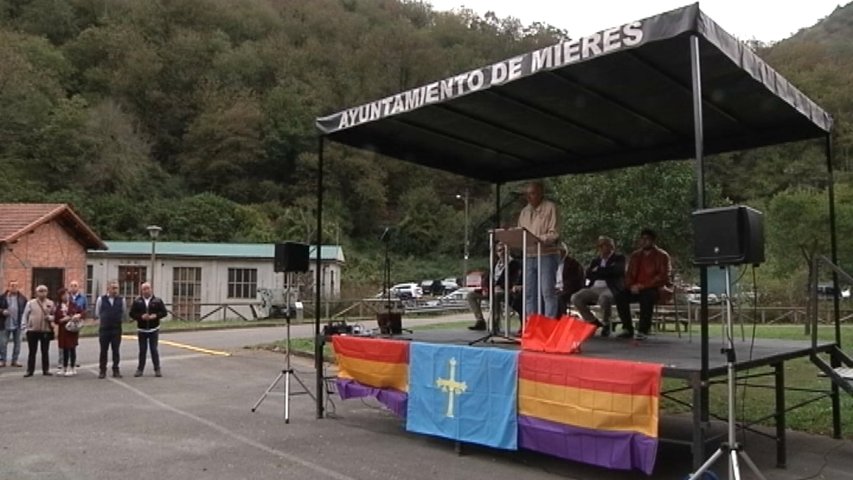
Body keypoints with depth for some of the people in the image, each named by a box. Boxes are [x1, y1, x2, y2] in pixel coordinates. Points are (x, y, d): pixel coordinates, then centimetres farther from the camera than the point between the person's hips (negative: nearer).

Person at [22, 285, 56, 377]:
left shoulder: (51, 304, 4)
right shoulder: (30, 303, 2)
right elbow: (25, 315, 4)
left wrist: (50, 317, -14)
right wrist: (25, 327, -1)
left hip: (46, 331, 0)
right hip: (32, 331, 0)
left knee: (45, 352, 6)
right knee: (32, 352, 6)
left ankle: (45, 370, 14)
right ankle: (30, 370, 14)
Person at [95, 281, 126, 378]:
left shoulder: (121, 300, 0)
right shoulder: (101, 299, -2)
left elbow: (123, 313, 11)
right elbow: (97, 314, 9)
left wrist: (119, 321, 6)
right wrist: (101, 322, 11)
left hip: (117, 329, 1)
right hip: (104, 329, -1)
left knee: (116, 350, 5)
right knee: (103, 350, 5)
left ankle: (116, 370, 12)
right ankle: (102, 371, 13)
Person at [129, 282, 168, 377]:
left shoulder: (157, 300, 0)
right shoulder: (137, 301, 2)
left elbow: (164, 312, 0)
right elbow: (132, 314, 0)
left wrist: (155, 316, -17)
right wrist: (141, 316, -17)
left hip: (154, 329, -1)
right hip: (142, 330, 1)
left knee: (154, 349, 1)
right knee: (142, 350, 8)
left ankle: (157, 369, 8)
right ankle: (140, 369, 17)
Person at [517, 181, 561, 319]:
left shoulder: (550, 208, -4)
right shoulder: (525, 211, 16)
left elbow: (554, 234, -11)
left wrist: (538, 239, -25)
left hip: (547, 255, -6)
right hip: (529, 256, 6)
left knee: (548, 292, -6)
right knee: (529, 293, 7)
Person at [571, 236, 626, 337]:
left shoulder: (619, 258, 12)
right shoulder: (596, 260, 26)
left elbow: (615, 271, -9)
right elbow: (588, 274, 9)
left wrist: (598, 271, 1)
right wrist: (604, 273, -2)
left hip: (610, 289, -5)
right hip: (594, 288, 5)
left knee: (604, 298, -40)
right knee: (575, 298, -21)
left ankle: (605, 324, -12)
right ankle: (594, 322, -3)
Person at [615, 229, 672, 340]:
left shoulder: (662, 255, 0)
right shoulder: (635, 255, 16)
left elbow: (663, 277, -10)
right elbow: (629, 274, 14)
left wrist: (643, 285, -19)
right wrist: (631, 286, -10)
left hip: (654, 289, -5)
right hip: (636, 289, 5)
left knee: (646, 297, -38)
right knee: (620, 296, -24)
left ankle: (643, 331, -30)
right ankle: (627, 329, -15)